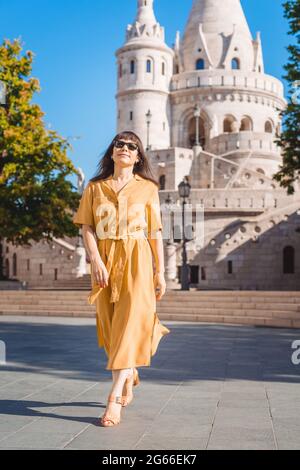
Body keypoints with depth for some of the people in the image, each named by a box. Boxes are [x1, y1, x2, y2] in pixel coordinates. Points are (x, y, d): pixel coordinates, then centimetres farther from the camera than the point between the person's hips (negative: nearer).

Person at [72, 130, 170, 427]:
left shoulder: (147, 188, 7)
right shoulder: (95, 187, 10)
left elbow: (155, 232, 6)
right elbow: (87, 227, 3)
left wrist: (160, 271, 1)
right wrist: (96, 260, -12)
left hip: (137, 260, -2)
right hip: (104, 260, 3)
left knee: (130, 323, -14)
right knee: (109, 323, 7)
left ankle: (115, 398, -17)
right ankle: (130, 374, 33)